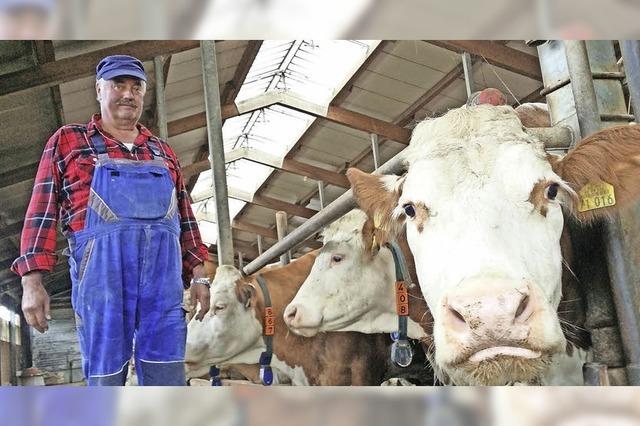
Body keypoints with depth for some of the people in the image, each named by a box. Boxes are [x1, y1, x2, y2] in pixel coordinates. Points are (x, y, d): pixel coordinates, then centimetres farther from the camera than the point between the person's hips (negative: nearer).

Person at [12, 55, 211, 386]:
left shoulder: (163, 153, 21)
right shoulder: (67, 141, 12)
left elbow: (185, 217, 20)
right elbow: (42, 212, 4)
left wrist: (198, 275, 12)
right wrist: (32, 281, -5)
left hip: (163, 273, 3)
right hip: (102, 269, -3)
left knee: (167, 377, 2)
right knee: (105, 379, 1)